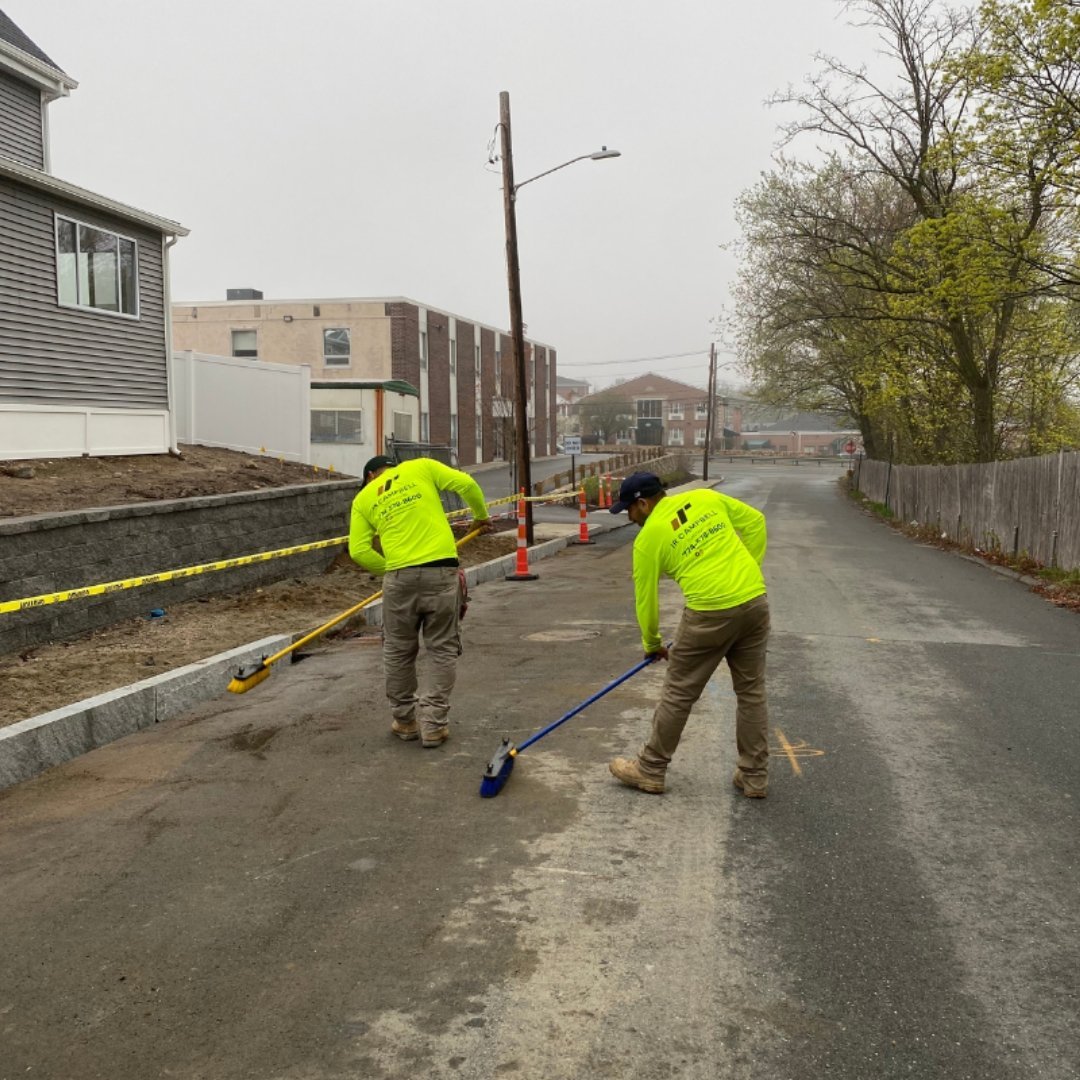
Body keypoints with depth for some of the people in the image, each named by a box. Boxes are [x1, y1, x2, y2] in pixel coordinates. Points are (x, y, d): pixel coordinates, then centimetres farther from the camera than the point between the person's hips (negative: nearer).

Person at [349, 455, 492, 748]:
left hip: (401, 577, 1)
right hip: (442, 571, -1)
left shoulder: (363, 498, 15)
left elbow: (358, 551, 5)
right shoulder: (421, 467, 12)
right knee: (443, 650, 10)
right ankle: (433, 724, 10)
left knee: (398, 651, 18)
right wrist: (482, 516, 19)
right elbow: (466, 484, 2)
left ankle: (405, 720, 27)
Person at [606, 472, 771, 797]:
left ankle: (650, 770, 20)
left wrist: (652, 644, 22)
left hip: (709, 613, -5)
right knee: (751, 692, 14)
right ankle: (755, 777, 22)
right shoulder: (706, 496, 12)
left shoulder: (648, 538, 0)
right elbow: (755, 521, 14)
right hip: (755, 601, 6)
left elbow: (646, 599, 7)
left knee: (678, 694, 8)